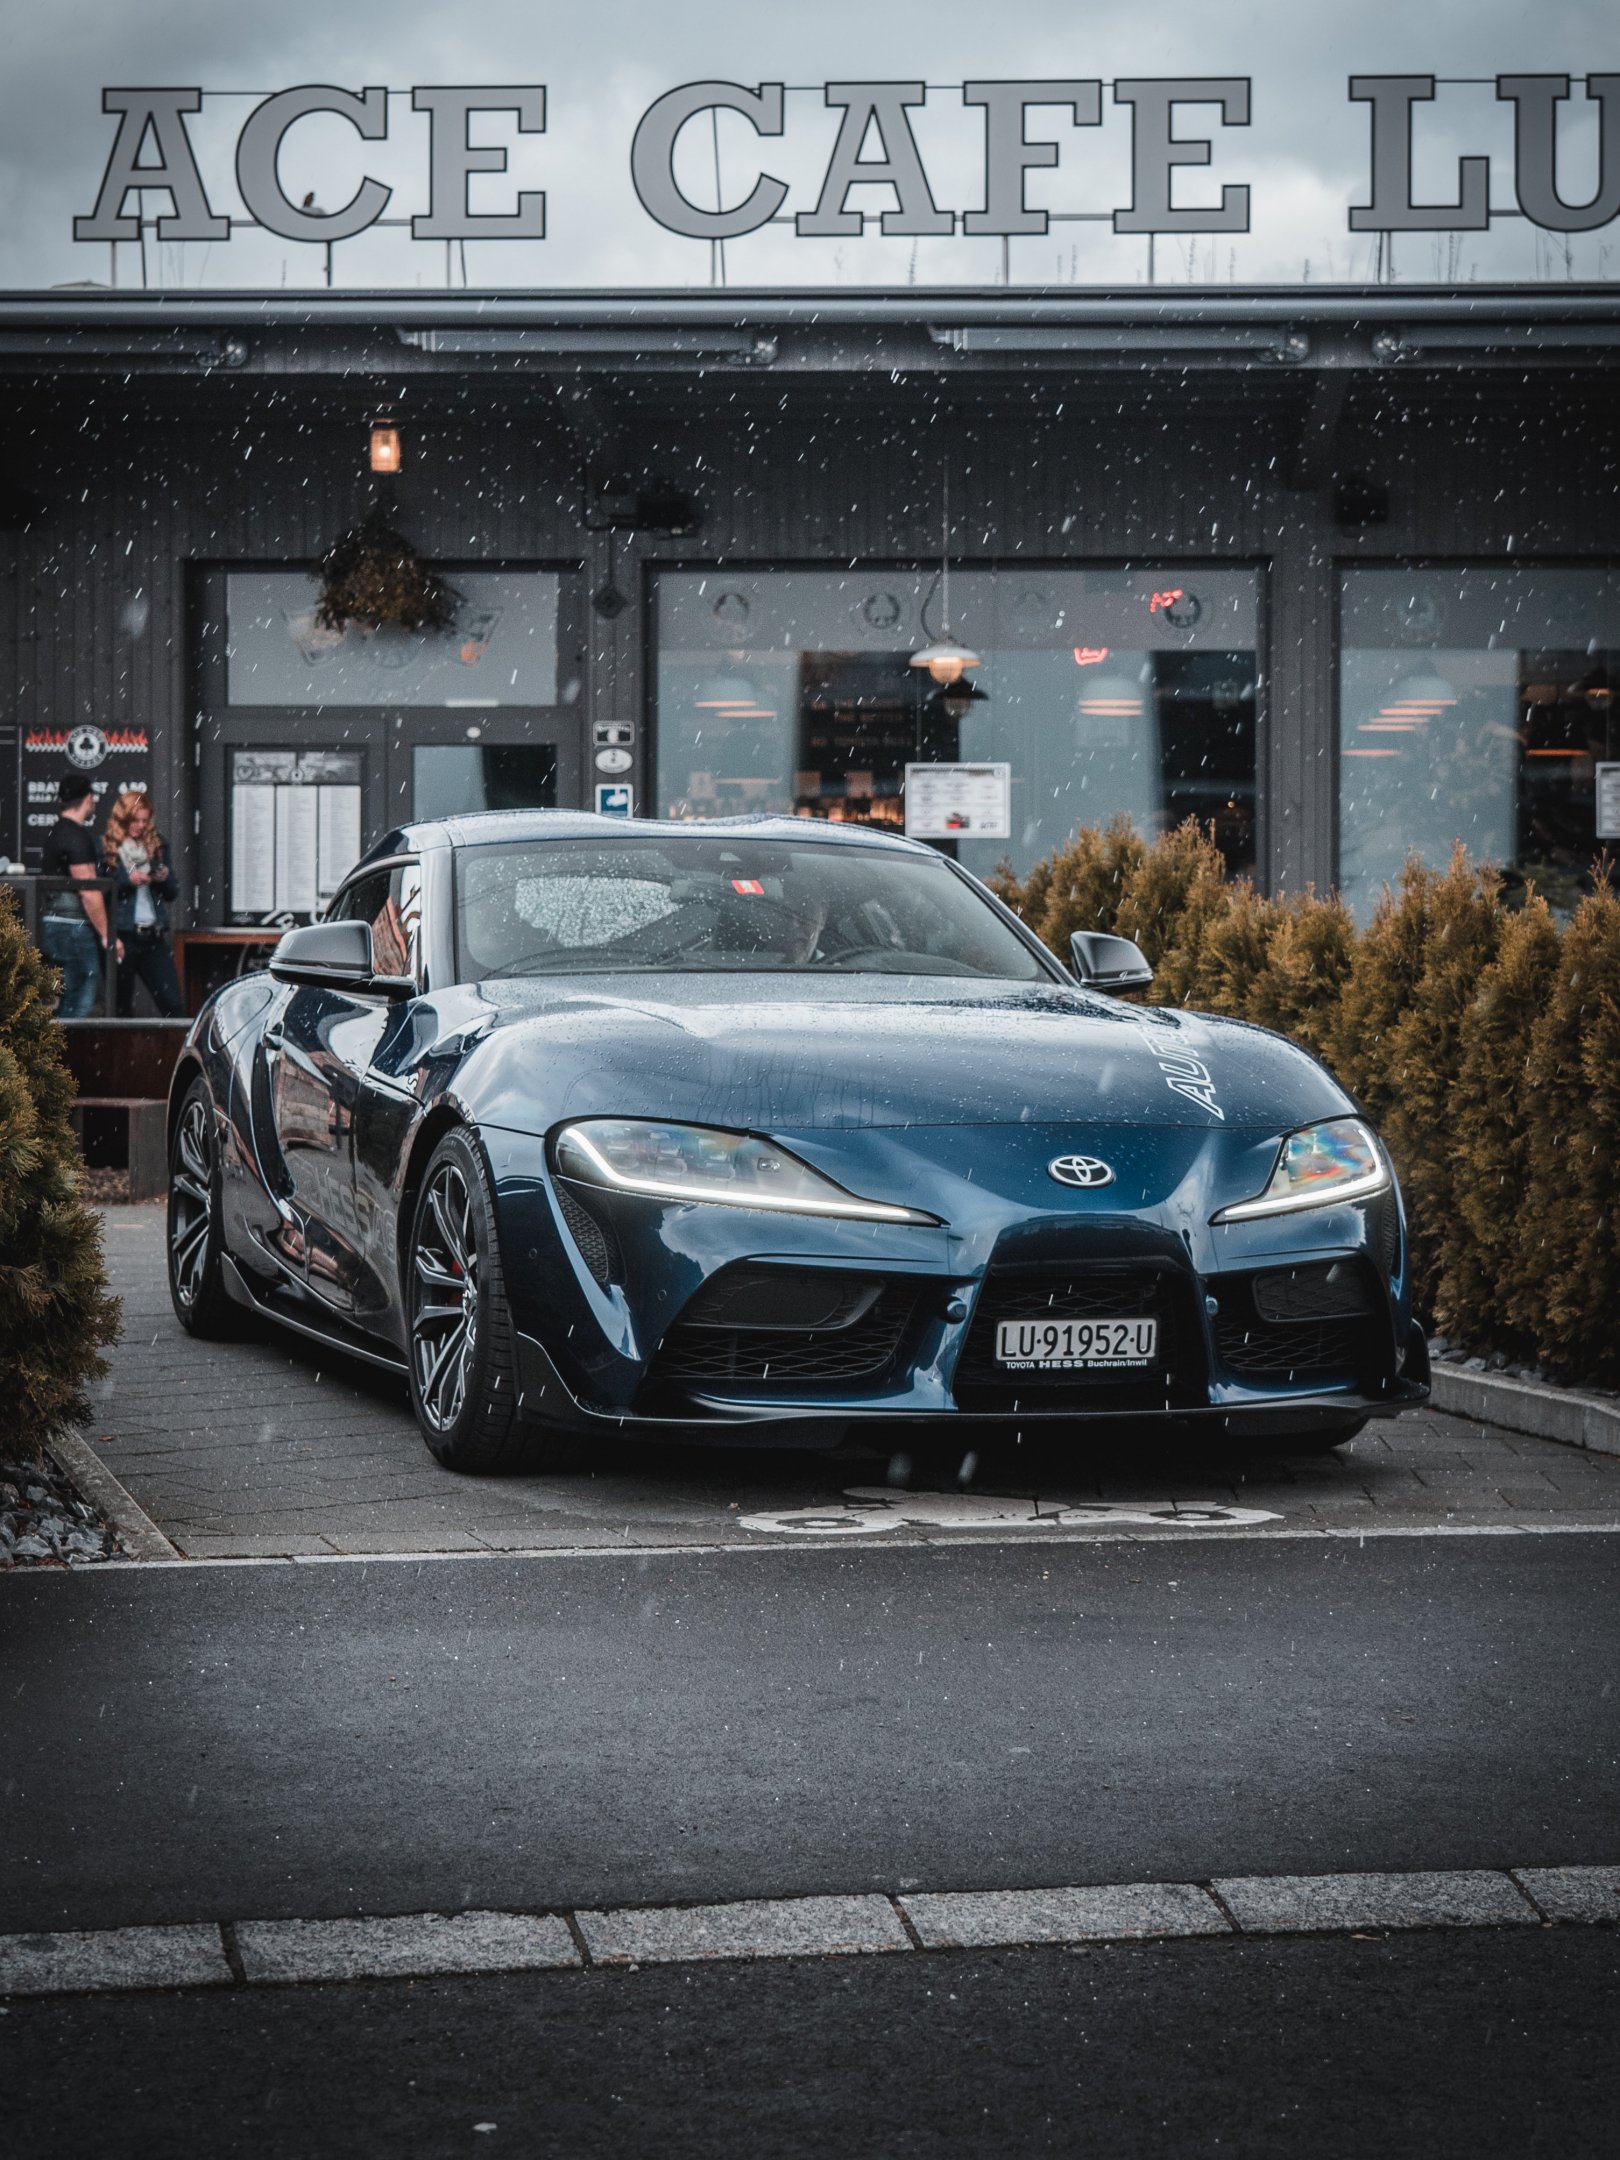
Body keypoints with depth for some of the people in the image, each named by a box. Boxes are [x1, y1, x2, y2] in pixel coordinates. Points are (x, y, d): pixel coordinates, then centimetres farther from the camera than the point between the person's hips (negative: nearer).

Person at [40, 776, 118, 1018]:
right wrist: (107, 935, -16)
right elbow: (89, 893, -19)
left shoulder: (56, 832, 16)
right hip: (73, 928, -10)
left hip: (53, 923, 10)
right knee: (78, 1004, -8)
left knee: (63, 1003, 12)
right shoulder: (77, 836, -14)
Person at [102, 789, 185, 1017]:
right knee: (121, 1008, 4)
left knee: (174, 1005, -3)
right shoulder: (106, 847, -2)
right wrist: (127, 881, -16)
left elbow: (172, 893, 16)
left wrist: (165, 878, -4)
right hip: (122, 937, -3)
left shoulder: (156, 844, 11)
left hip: (154, 936, 4)